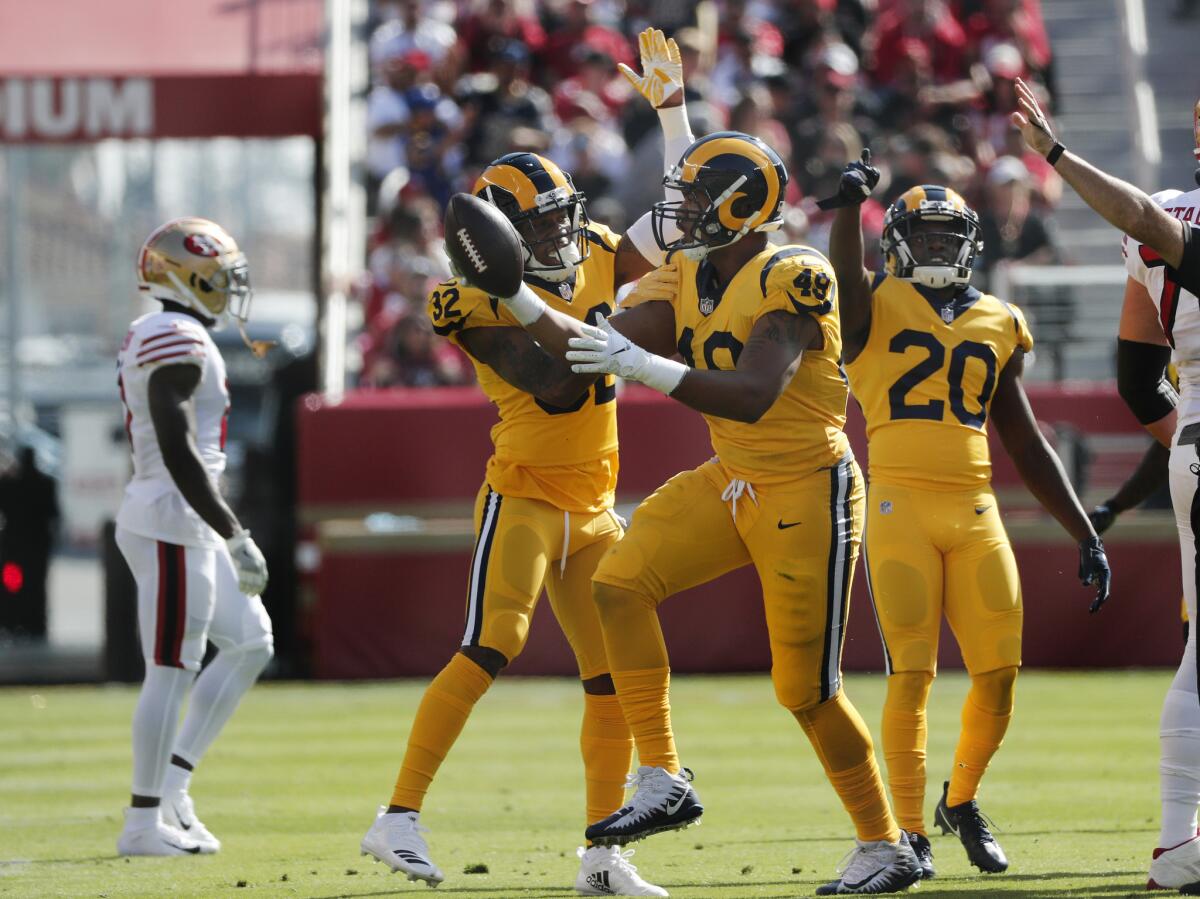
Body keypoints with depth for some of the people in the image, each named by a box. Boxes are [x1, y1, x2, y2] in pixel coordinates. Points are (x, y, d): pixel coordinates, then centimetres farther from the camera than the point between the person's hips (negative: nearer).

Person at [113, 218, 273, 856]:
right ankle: (145, 822, -1)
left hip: (184, 525, 10)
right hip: (173, 522, -10)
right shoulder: (178, 343, -16)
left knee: (250, 644, 14)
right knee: (172, 672, -5)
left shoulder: (151, 339, 16)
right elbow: (178, 453, -23)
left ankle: (171, 783, 13)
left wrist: (221, 532, 26)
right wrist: (235, 536, -22)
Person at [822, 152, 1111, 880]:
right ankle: (911, 832, 4)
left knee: (1000, 671, 0)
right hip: (901, 509, -4)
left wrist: (1086, 535, 16)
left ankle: (962, 800, 25)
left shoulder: (998, 327, 16)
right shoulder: (877, 306, 4)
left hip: (977, 514, 4)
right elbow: (845, 291, -23)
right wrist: (849, 206, -35)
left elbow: (1027, 446, 19)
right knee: (912, 675, -7)